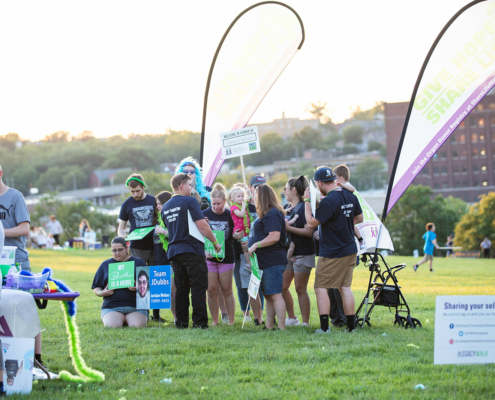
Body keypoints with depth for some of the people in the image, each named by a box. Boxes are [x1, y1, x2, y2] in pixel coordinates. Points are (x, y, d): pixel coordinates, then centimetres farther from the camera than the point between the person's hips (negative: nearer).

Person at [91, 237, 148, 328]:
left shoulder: (139, 263, 12)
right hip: (112, 306, 1)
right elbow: (96, 288, 17)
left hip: (135, 307, -1)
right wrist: (102, 293, -7)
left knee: (137, 325, -28)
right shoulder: (105, 265, 15)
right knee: (112, 325, -29)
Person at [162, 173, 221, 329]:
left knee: (181, 289, 10)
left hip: (174, 251, 7)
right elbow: (202, 225, -13)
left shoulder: (166, 207, 15)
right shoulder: (189, 201, -7)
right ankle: (199, 322, -8)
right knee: (198, 288, -4)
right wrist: (215, 242, -2)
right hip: (192, 250, -7)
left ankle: (181, 322, 8)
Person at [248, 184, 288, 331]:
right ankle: (269, 326, 17)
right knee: (268, 296, 13)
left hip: (273, 262, -11)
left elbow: (274, 237, -24)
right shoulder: (266, 214, 20)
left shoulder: (272, 214, -14)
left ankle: (281, 328, -13)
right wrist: (250, 243, 19)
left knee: (275, 295, -12)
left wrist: (256, 245, -20)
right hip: (266, 262, 11)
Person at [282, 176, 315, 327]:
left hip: (303, 254, -8)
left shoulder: (304, 207, -13)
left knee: (300, 289, -5)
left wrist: (288, 227, -21)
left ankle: (305, 323, 1)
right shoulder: (289, 208, 13)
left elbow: (309, 231, -21)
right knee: (282, 287, 8)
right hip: (290, 253, 8)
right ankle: (292, 318, 23)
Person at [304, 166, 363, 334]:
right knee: (345, 287, 11)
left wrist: (307, 201, -10)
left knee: (321, 288, 1)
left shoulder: (328, 202, -20)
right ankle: (351, 326, 10)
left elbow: (312, 223, -18)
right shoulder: (351, 197, 5)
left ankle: (324, 327, -6)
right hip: (350, 250, 7)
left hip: (332, 254, -7)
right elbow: (360, 218, 17)